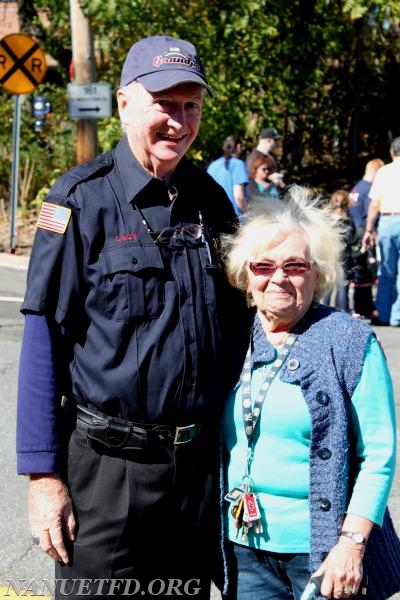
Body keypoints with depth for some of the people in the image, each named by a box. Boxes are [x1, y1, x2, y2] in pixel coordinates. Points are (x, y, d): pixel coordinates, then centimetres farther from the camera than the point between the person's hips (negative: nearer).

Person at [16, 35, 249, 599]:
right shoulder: (82, 199, -9)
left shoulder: (210, 200, 6)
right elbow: (44, 341, -10)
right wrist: (44, 474, -13)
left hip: (200, 463, 5)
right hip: (107, 466, -5)